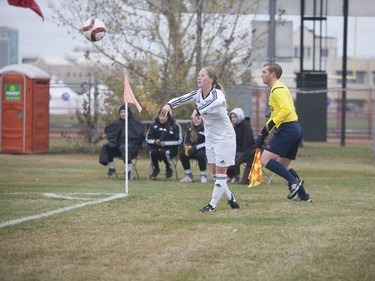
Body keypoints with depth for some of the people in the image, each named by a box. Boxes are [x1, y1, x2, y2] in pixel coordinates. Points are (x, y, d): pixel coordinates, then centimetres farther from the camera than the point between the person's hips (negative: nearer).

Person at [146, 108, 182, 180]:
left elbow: (179, 141, -9)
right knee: (153, 152, -31)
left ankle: (169, 168, -4)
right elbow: (147, 139, 6)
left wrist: (165, 143, -19)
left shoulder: (175, 125, -6)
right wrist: (155, 141, -17)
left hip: (170, 148, -3)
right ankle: (155, 169, -1)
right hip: (156, 147, 3)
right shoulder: (153, 125, 4)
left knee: (164, 152, -36)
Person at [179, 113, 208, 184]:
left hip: (203, 149, -5)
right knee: (182, 153, -19)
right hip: (194, 151, 5)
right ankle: (188, 174, -8)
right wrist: (187, 146, -20)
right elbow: (186, 141, 4)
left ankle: (203, 175, -22)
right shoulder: (190, 129, 5)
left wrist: (195, 148, -29)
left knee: (201, 154, -38)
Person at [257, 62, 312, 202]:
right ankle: (303, 195, 11)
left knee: (265, 160, -12)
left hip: (287, 130, -10)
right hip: (295, 129, 10)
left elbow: (286, 110, -23)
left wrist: (270, 125, -20)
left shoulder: (278, 89, -10)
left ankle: (293, 181, -14)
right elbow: (275, 114, 27)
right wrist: (264, 133, 23)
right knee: (282, 165, 15)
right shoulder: (276, 89, 22)